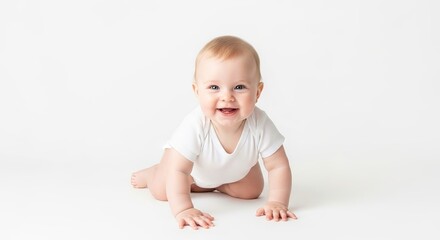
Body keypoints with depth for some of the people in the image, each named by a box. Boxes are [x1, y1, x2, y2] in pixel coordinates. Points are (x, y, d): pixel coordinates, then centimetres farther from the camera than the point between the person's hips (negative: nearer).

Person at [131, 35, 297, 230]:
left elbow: (279, 166, -30)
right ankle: (152, 173, 32)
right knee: (161, 191, -4)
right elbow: (177, 171, -47)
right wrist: (183, 210, -59)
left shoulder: (260, 124, -40)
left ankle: (216, 184, 32)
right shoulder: (195, 126, -47)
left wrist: (277, 203, -42)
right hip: (190, 163, -2)